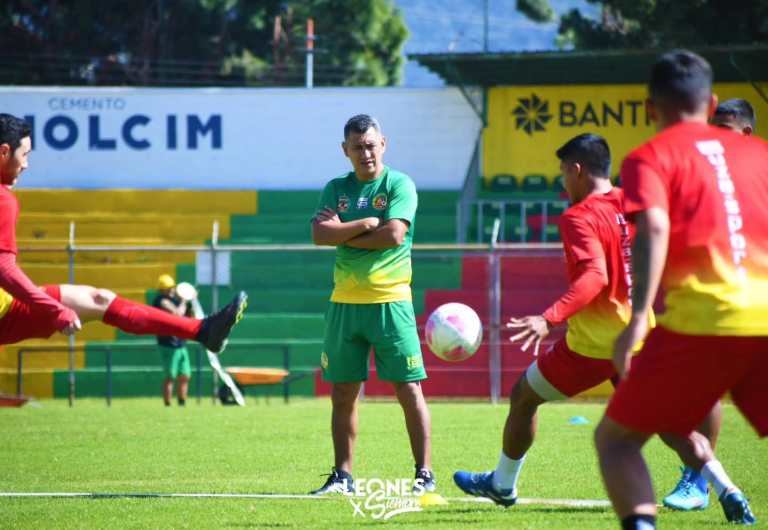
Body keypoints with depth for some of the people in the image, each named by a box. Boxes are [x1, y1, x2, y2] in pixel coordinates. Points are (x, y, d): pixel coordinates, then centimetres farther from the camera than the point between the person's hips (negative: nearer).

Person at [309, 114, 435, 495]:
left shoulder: (399, 185, -1)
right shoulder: (337, 189, 11)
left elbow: (395, 234, -15)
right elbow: (319, 235, -3)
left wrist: (342, 232, -7)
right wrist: (365, 224, -12)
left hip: (389, 301, -4)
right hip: (344, 302, 4)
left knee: (409, 389, -4)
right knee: (342, 393, 6)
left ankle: (425, 473, 1)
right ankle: (343, 475, 15)